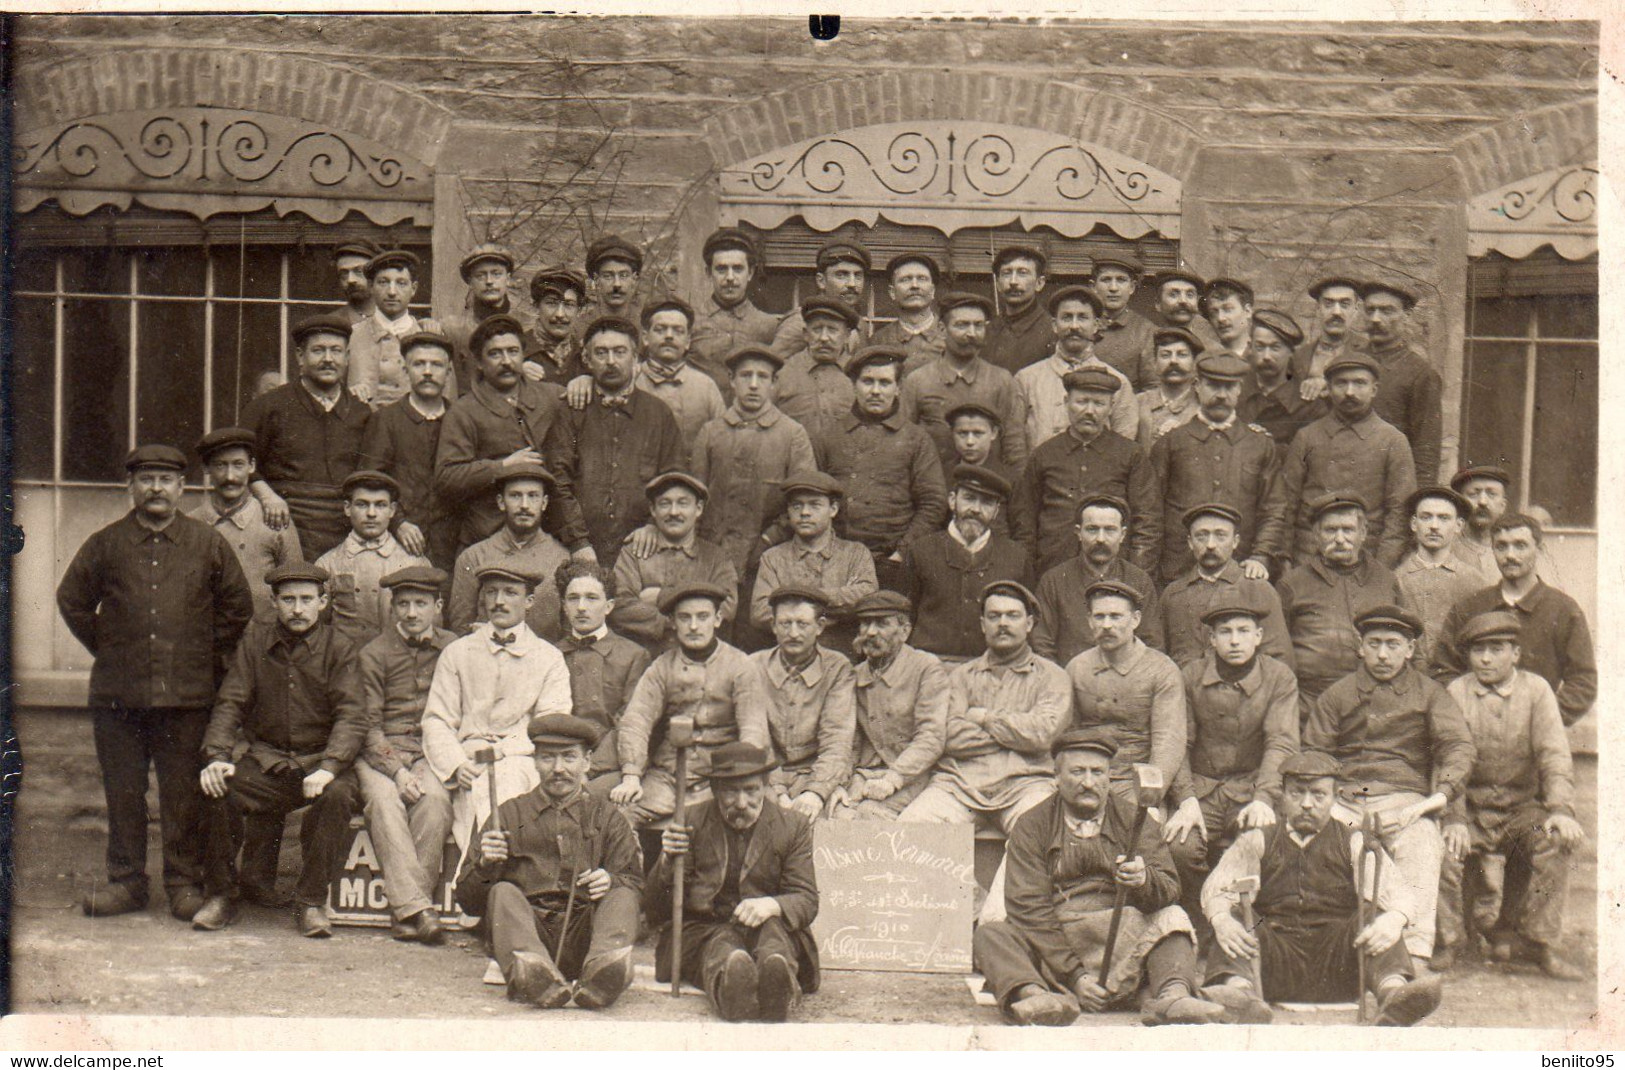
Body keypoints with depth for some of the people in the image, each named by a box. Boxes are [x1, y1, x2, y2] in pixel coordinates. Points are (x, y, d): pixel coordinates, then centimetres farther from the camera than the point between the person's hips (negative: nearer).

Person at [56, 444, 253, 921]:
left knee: (183, 793, 3)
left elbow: (238, 608, 11)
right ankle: (125, 880, 19)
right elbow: (71, 601, 17)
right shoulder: (104, 544, 6)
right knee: (122, 792, 7)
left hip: (187, 696, -1)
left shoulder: (208, 544, 4)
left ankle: (184, 882, 14)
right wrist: (107, 649, 12)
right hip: (117, 694, 1)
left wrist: (206, 657, 8)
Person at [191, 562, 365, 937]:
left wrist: (328, 768, -26)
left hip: (319, 761, -2)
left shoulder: (338, 648, 0)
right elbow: (229, 705, 4)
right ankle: (220, 895, -6)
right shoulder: (255, 641, 8)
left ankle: (311, 902, -18)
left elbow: (351, 717, -9)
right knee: (217, 790, -26)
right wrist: (216, 757, -14)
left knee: (337, 795, -34)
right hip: (266, 761, 2)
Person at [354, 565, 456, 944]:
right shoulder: (373, 654, 5)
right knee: (384, 798, -33)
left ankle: (405, 911, -28)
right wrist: (397, 771, -15)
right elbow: (369, 727, 0)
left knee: (435, 797, -32)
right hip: (381, 754, 0)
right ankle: (416, 907, -36)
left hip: (432, 753, 1)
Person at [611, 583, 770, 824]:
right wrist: (631, 776, -18)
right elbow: (636, 720, -1)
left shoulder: (739, 666, 5)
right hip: (666, 773, 1)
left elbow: (753, 730, -3)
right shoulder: (661, 668, 10)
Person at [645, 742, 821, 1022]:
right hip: (700, 932, 0)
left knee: (772, 927, -36)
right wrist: (667, 862, -15)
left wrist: (771, 905, -22)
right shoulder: (690, 822, 8)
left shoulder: (793, 826, 9)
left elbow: (807, 901, 3)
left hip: (771, 930, 0)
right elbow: (654, 910, 7)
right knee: (724, 952, -37)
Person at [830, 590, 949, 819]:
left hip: (909, 777, -3)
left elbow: (932, 738, -9)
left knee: (869, 813, -29)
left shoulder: (927, 668, 0)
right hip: (862, 773, 3)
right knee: (841, 815, -27)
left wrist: (892, 779, -19)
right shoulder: (856, 676, 16)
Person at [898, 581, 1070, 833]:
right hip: (959, 782, 2)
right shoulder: (960, 675, 19)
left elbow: (1042, 733, -5)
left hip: (1023, 783, -1)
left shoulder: (1051, 676, 14)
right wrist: (1014, 731, 0)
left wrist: (983, 717, 3)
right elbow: (950, 736, 2)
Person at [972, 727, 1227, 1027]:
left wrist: (1144, 879, -28)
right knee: (990, 935, -24)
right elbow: (1028, 907, -3)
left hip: (1124, 941, 1)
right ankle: (1033, 995, -51)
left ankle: (1172, 996, -44)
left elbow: (1169, 888, -1)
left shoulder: (1134, 820, 12)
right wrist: (1075, 976, -16)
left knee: (1172, 920, -20)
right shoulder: (1031, 827, 7)